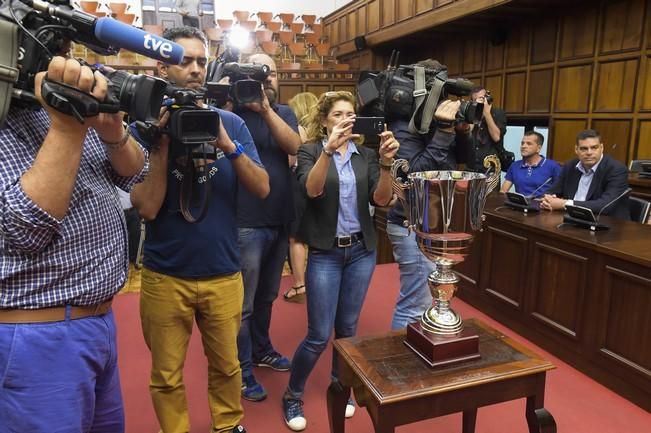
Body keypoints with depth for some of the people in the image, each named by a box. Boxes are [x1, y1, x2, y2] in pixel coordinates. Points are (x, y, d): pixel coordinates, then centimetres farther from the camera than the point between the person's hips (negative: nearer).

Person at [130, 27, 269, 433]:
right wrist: (161, 142, -20)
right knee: (167, 376, 15)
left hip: (223, 273, 2)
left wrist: (228, 145, -21)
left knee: (227, 366, 19)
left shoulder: (231, 123, 0)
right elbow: (147, 208, -14)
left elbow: (262, 189, -8)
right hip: (165, 276, -1)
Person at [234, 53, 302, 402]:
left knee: (267, 295, 21)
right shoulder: (234, 111, -3)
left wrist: (266, 109, -21)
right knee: (243, 303, 4)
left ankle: (261, 349, 40)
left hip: (280, 220, 6)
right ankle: (241, 371, 19)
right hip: (246, 223, -5)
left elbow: (294, 146, -10)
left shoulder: (284, 112, 10)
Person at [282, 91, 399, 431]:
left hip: (361, 250, 4)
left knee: (348, 328, 14)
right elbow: (312, 189, -22)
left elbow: (381, 200, -5)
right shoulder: (310, 151, -3)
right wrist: (329, 149, -35)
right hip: (325, 252, -3)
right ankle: (292, 396, 23)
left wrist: (386, 163, -20)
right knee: (319, 335, -1)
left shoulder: (366, 154, 5)